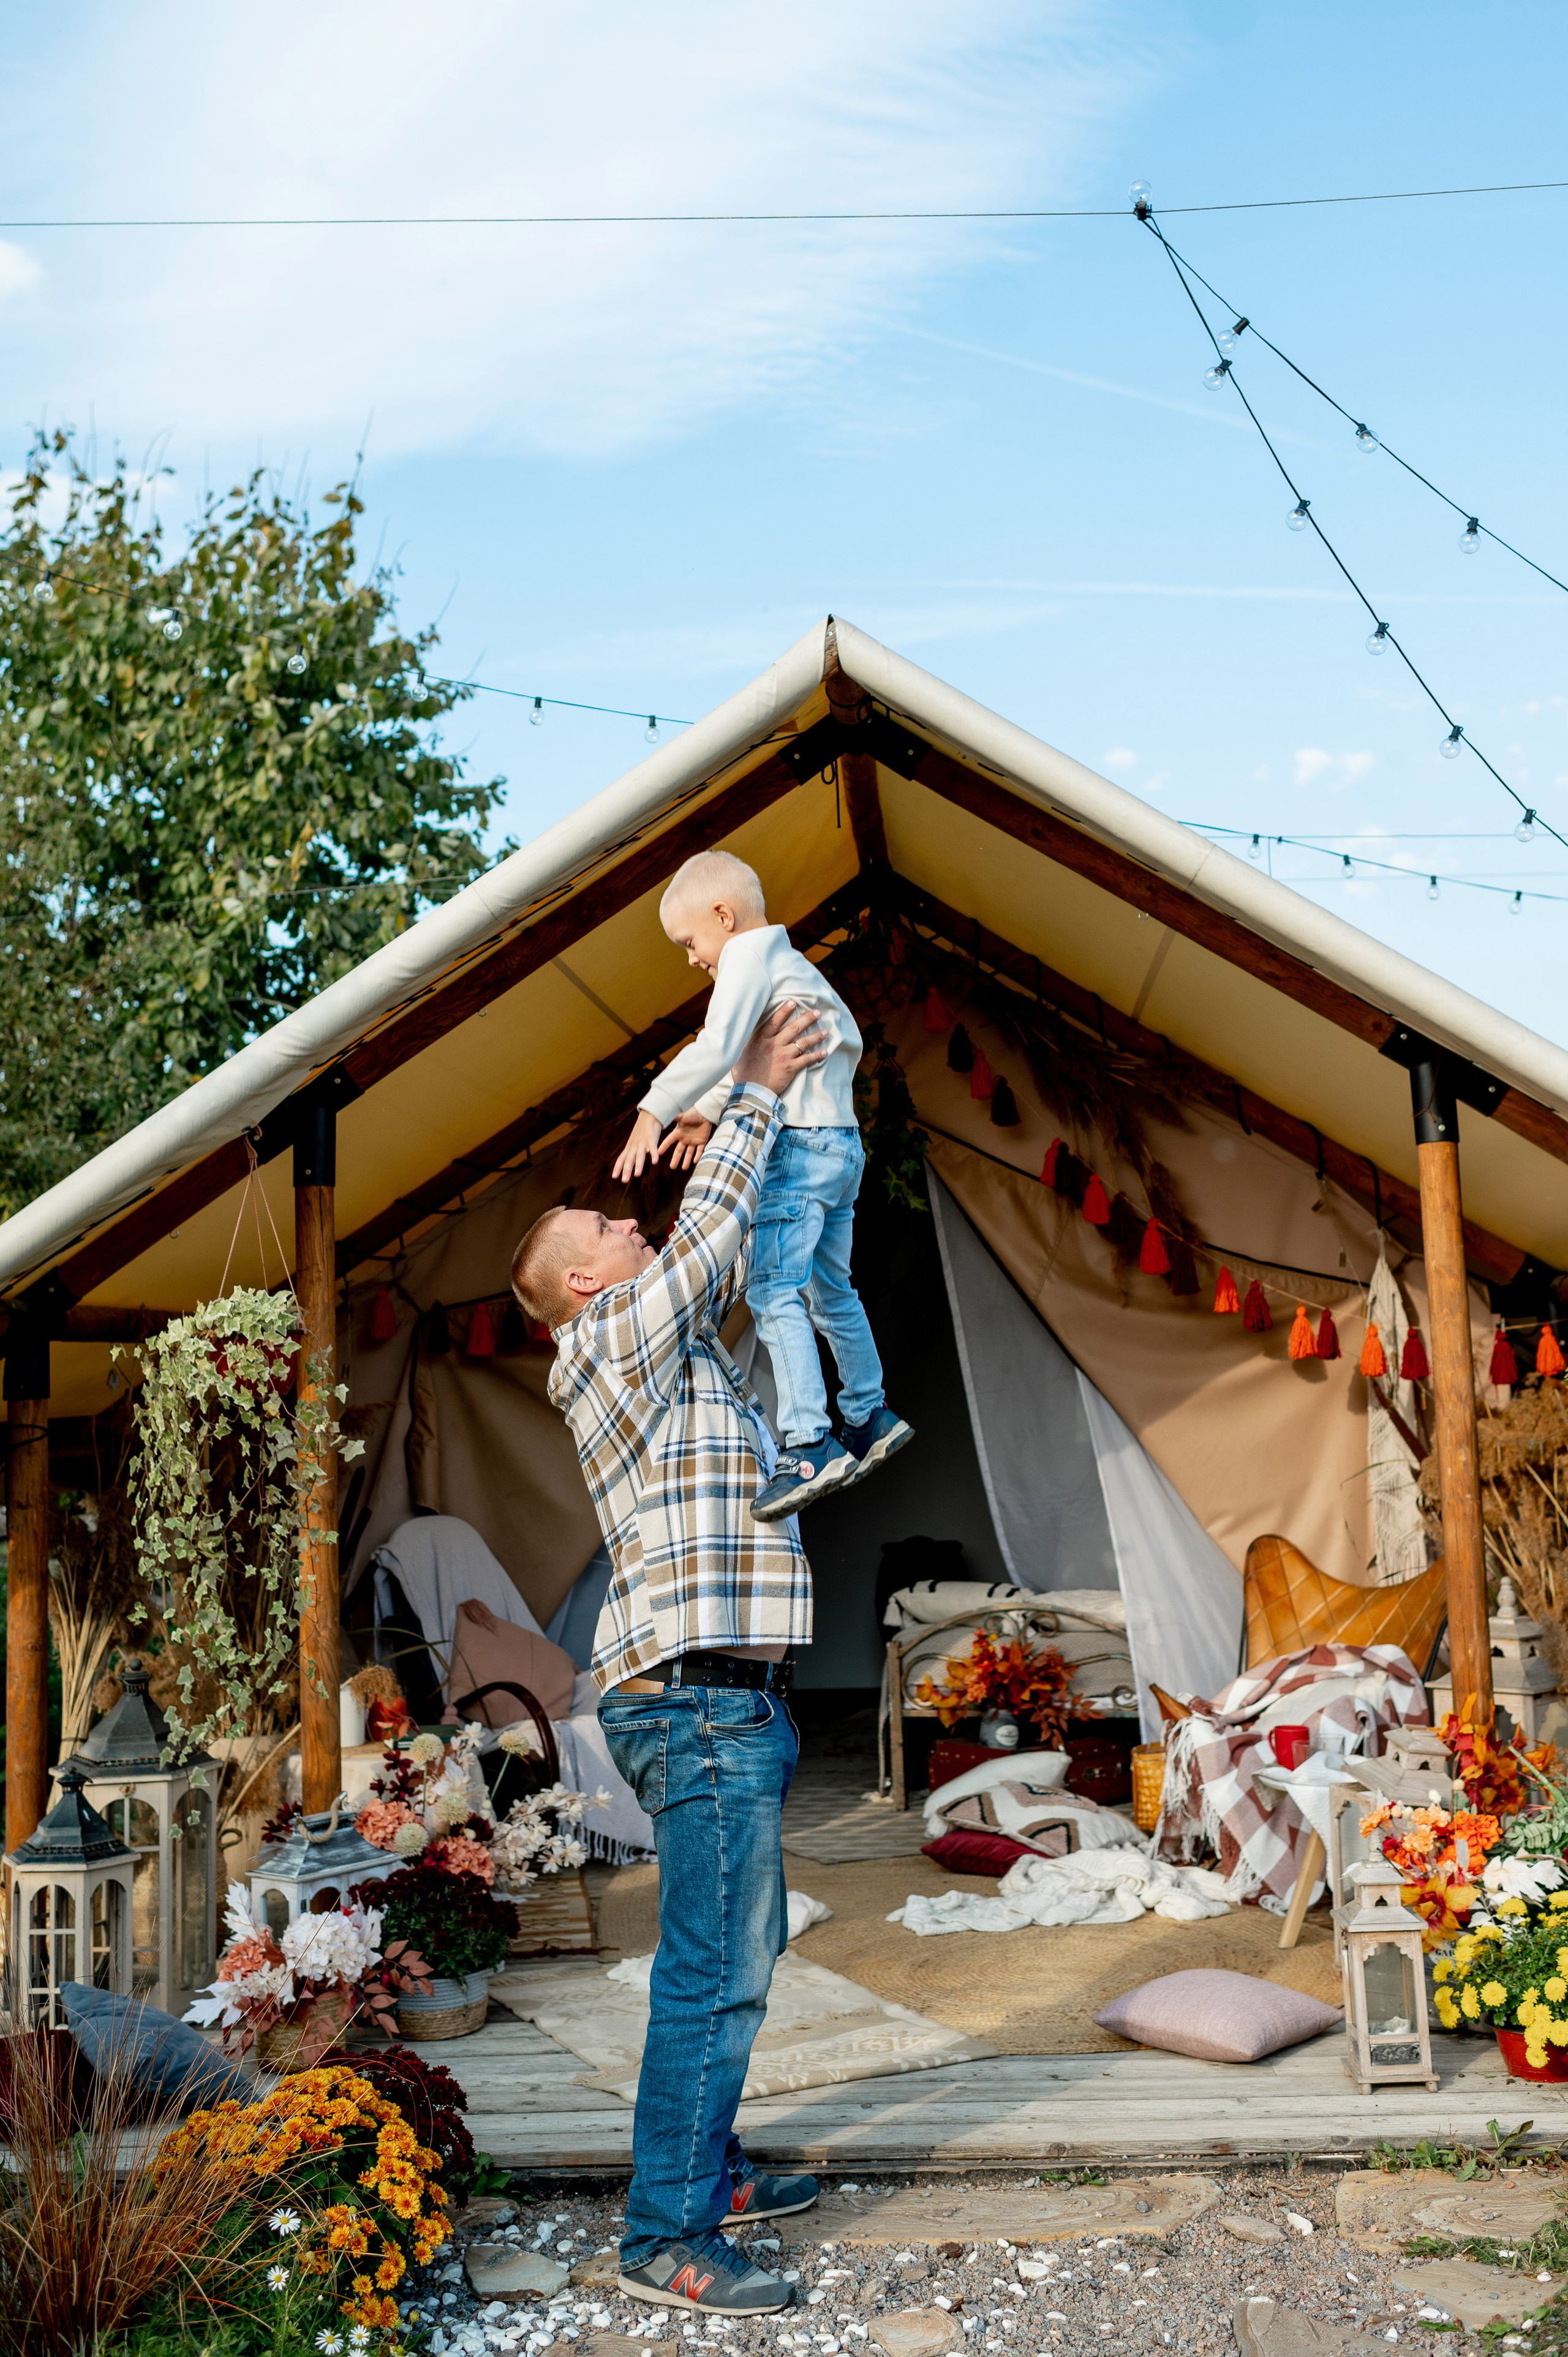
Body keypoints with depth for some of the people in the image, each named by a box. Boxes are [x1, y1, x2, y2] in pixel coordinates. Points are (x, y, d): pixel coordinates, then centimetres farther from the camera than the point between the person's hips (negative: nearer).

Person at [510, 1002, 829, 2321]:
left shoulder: (675, 1346, 19)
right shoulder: (615, 1345, -7)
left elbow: (731, 1256, 25)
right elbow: (706, 1232, -8)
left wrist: (765, 1099, 19)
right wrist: (754, 1097, 3)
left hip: (727, 1702, 10)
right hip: (703, 1698, -10)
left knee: (741, 1949, 18)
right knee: (715, 1972, -9)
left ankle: (704, 2167, 30)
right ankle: (667, 2240, -3)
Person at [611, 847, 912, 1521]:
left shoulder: (750, 952, -7)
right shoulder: (794, 964, 23)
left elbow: (719, 1046, -21)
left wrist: (654, 1111, -22)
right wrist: (710, 1113, 23)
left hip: (798, 1146, -11)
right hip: (843, 1144, 11)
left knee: (774, 1292, -17)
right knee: (829, 1292, 21)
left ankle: (809, 1447, -25)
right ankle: (869, 1417, 31)